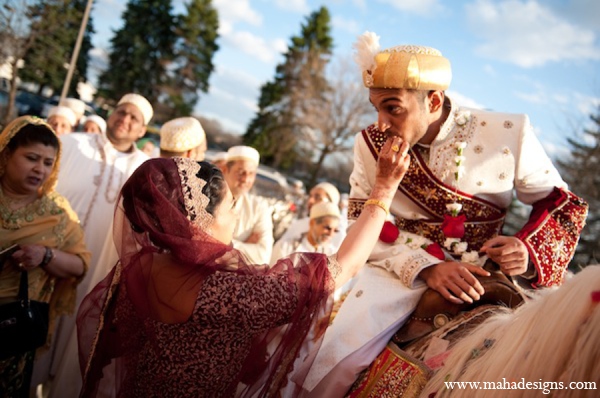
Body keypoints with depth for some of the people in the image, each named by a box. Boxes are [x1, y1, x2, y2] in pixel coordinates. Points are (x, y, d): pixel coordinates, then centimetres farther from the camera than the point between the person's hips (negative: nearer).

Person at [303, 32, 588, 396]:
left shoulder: (509, 134, -8)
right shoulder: (372, 143, -3)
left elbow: (561, 203, 5)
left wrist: (529, 250, -17)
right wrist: (425, 267, -19)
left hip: (482, 277, 1)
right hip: (401, 270, 0)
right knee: (337, 362, -20)